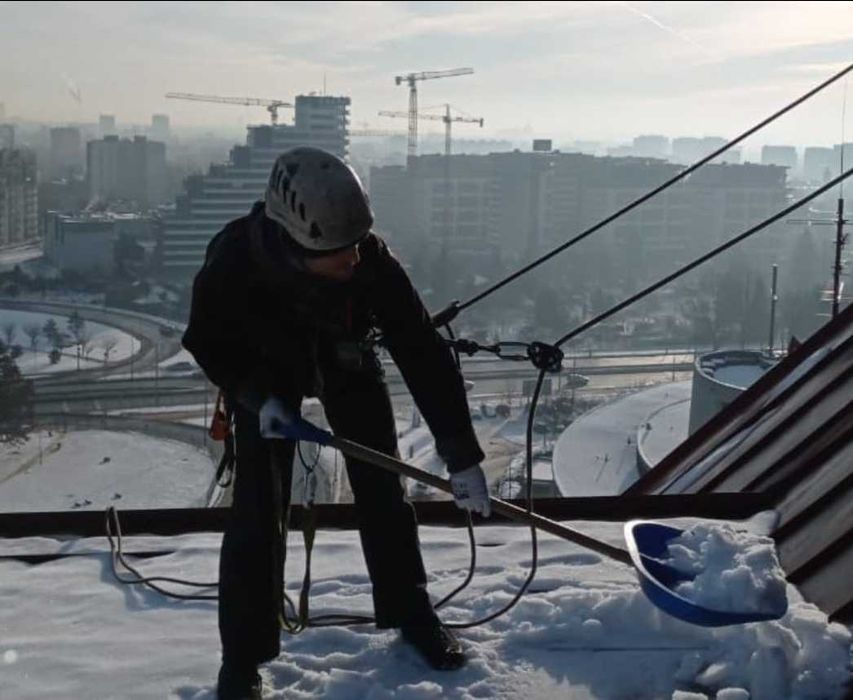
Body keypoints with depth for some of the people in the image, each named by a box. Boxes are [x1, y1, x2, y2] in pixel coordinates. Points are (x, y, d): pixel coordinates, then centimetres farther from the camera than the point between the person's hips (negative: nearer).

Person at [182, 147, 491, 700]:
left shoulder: (372, 262, -38)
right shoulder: (234, 261, -39)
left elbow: (424, 355, -32)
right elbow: (208, 341, -17)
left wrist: (462, 455, -33)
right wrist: (255, 396, -28)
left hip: (348, 363, 1)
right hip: (267, 371, -1)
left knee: (382, 489, 3)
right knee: (258, 505, -8)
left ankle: (411, 613, 24)